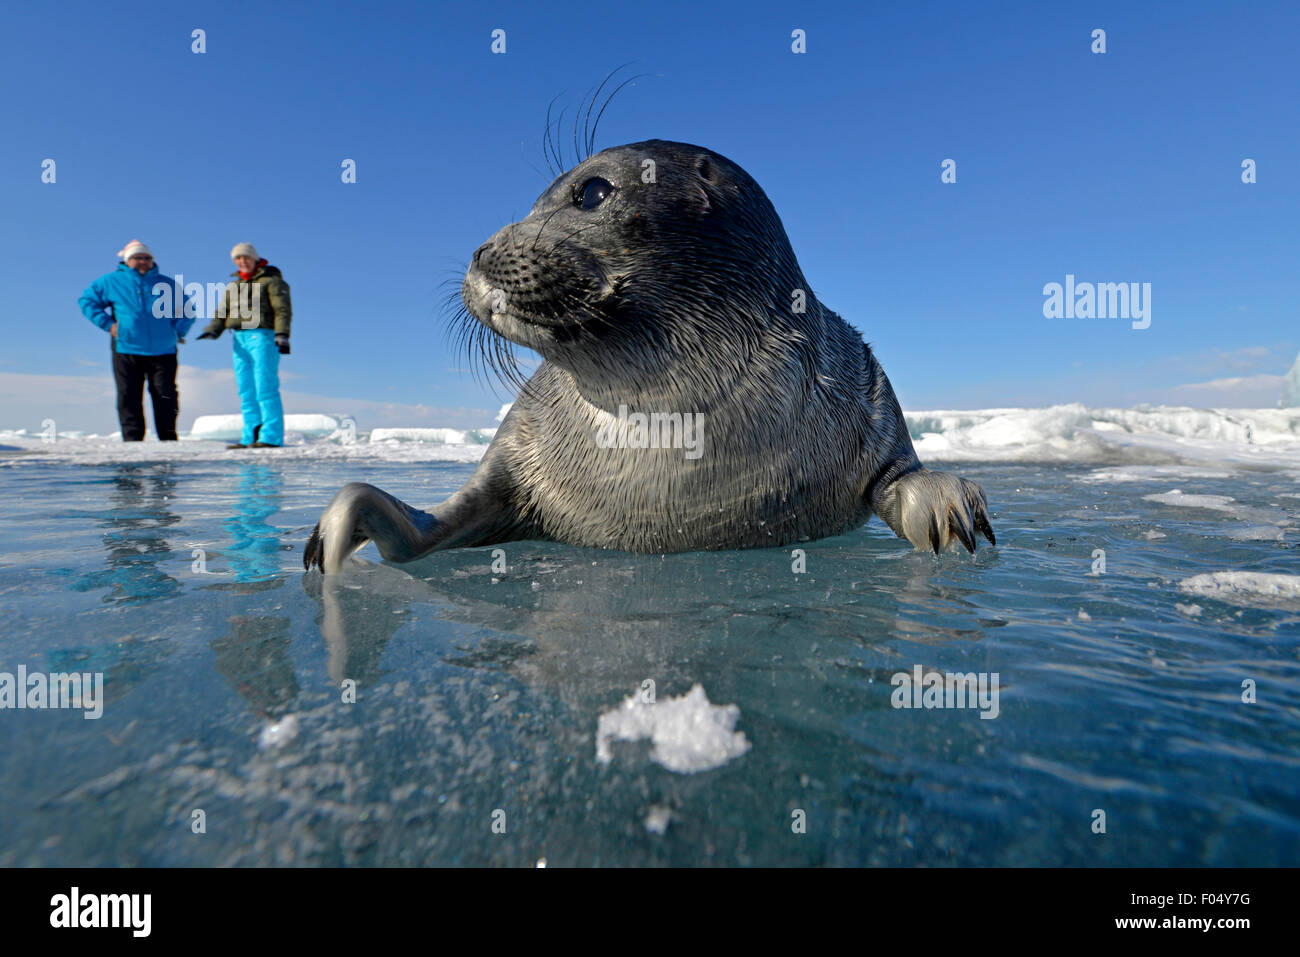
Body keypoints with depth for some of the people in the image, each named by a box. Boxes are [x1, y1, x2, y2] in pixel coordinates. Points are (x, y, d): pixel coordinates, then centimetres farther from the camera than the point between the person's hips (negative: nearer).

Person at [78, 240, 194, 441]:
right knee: (129, 399, -1)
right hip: (126, 351, 0)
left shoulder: (167, 284, 12)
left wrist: (179, 330, 6)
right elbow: (86, 300, 15)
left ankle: (169, 439, 8)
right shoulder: (111, 281, 10)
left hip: (163, 352, 0)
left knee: (166, 398, -1)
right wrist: (107, 323, 1)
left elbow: (187, 308, 21)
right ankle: (132, 440, 2)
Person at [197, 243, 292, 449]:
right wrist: (211, 331, -1)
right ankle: (251, 437, 10)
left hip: (263, 337, -7)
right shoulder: (233, 287, 24)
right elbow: (222, 313, 17)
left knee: (265, 389, -12)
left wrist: (282, 335, -21)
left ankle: (272, 437, -11)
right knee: (247, 392, 6)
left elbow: (283, 310, -8)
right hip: (240, 340, 7)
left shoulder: (271, 281, 3)